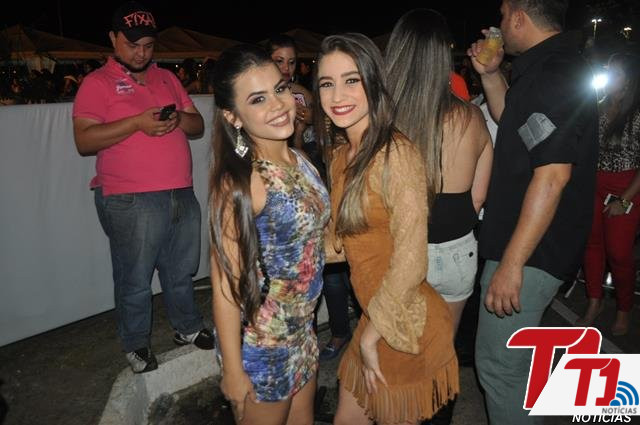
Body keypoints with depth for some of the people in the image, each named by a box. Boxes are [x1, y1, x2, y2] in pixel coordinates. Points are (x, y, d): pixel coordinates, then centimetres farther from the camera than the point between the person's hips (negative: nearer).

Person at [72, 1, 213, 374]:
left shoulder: (167, 78, 16)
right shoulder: (98, 83, 0)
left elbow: (198, 126, 15)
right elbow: (84, 140, -10)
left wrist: (179, 118, -7)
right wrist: (136, 123, -19)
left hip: (182, 194, 5)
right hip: (131, 202, -5)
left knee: (181, 271, 17)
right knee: (135, 280, 6)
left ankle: (189, 328, 36)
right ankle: (137, 346, 25)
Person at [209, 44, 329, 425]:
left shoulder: (300, 162, -3)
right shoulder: (239, 182, -25)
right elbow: (226, 284, -20)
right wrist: (233, 372, -15)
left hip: (303, 330, 7)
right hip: (261, 344, -7)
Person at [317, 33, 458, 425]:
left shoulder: (396, 153, -23)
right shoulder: (342, 154, 3)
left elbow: (410, 264, -23)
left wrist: (371, 334, -14)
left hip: (407, 327, -7)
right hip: (374, 318, 7)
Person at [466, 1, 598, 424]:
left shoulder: (554, 74, -20)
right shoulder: (557, 65, 13)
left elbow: (552, 176, -27)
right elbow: (511, 121, 29)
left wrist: (511, 264, -25)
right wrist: (490, 74, 15)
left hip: (530, 253, -11)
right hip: (535, 248, 11)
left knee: (498, 367, 1)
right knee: (515, 360, 25)